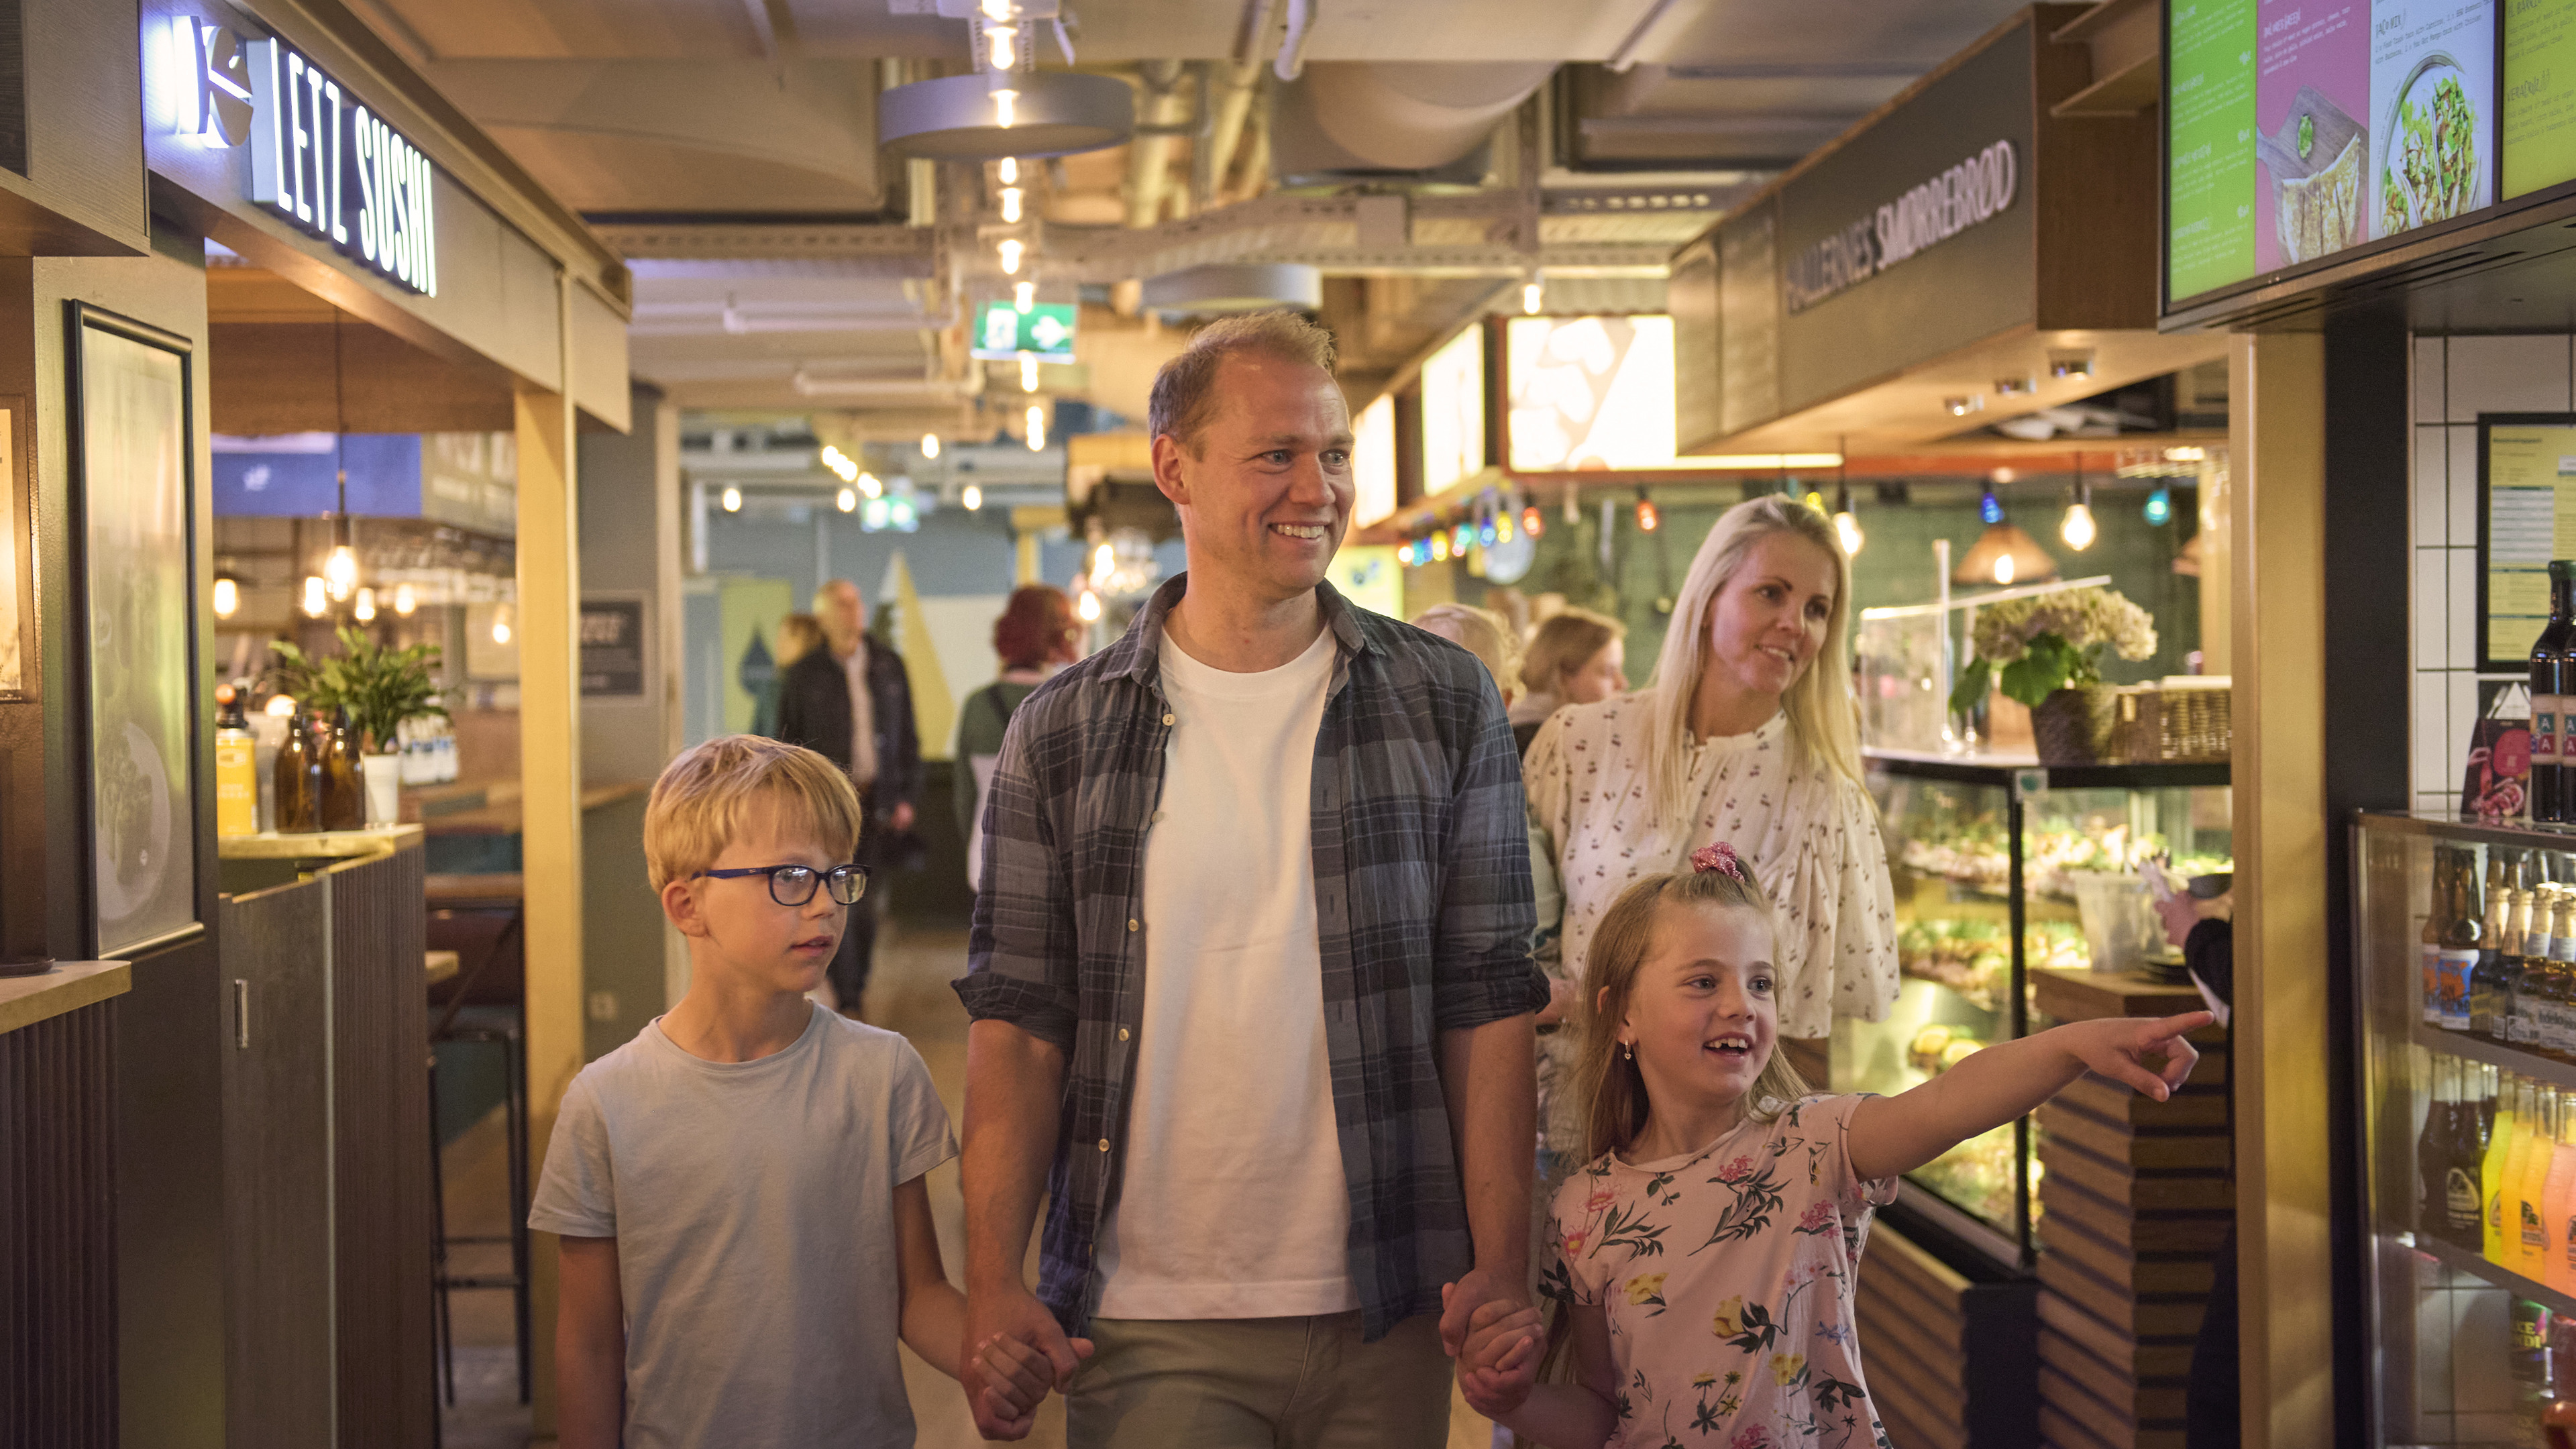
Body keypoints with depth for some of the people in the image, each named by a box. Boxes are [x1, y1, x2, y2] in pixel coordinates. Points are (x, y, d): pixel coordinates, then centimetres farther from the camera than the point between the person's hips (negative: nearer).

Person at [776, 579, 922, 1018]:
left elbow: (907, 736, 13)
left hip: (878, 800, 3)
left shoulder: (889, 667, 9)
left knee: (866, 901, 7)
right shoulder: (802, 677, 1)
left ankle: (858, 983, 22)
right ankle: (848, 1000, -1)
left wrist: (908, 796, 5)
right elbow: (788, 746, 4)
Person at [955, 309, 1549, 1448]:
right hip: (1145, 1326, 0)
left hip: (1383, 1319, 1)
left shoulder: (1445, 703, 1)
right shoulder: (1060, 734, 1)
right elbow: (1019, 1016, 2)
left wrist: (1503, 1265, -6)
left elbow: (1487, 999, 0)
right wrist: (992, 1281, -6)